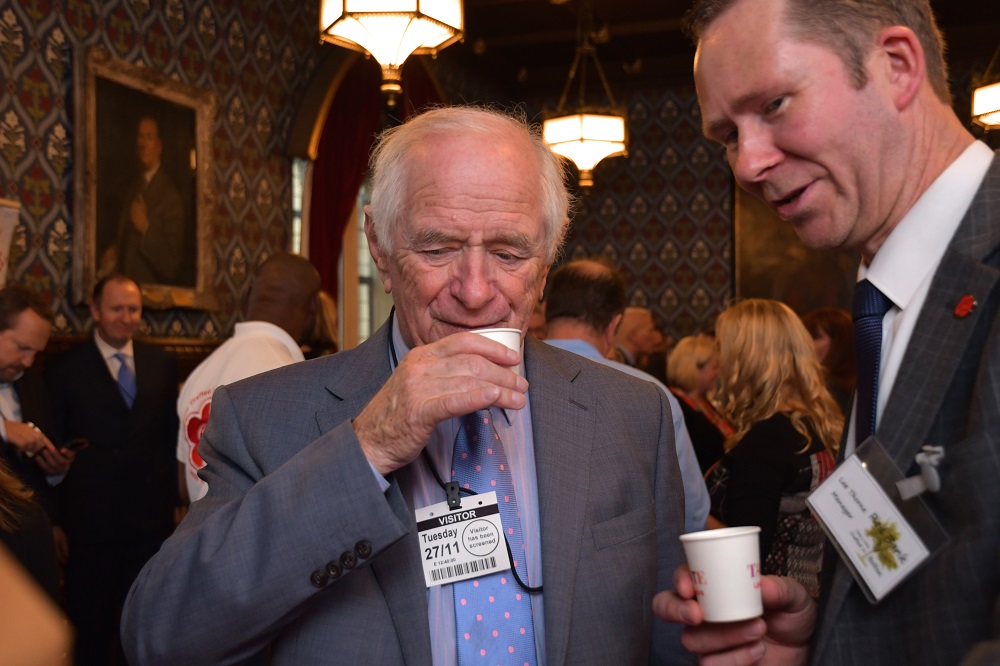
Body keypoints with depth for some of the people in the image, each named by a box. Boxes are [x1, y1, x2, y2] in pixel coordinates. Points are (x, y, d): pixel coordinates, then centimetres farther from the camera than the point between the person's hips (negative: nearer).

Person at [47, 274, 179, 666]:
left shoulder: (162, 364, 7)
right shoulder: (64, 369, -2)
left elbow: (172, 434, 9)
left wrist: (172, 499, 4)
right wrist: (54, 519, -5)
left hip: (151, 517, 3)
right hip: (90, 520, -2)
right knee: (92, 629, 9)